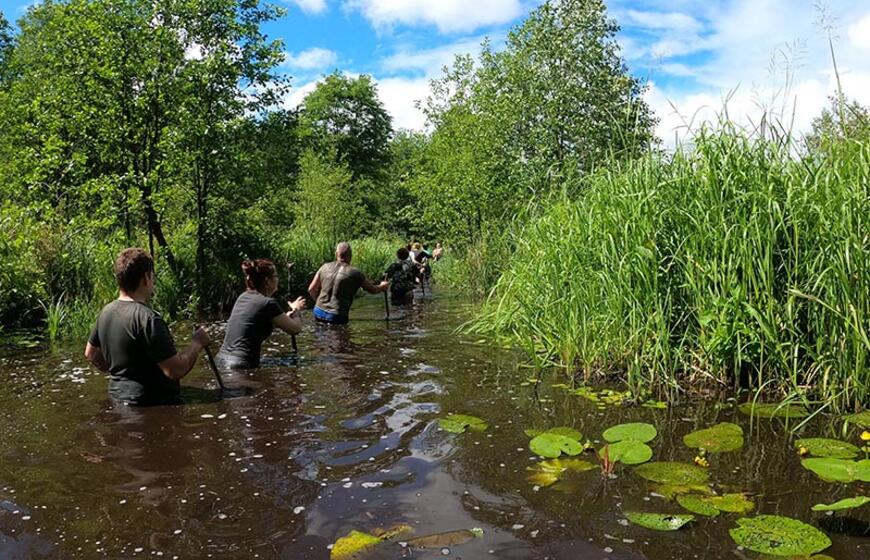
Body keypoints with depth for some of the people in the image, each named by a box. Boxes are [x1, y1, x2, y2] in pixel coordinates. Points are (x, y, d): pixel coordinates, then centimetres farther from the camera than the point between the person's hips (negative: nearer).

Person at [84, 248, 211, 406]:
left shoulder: (106, 311, 6)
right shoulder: (147, 317, -21)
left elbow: (91, 353, 23)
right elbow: (175, 371, -23)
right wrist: (197, 343, -9)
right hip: (154, 404, -9)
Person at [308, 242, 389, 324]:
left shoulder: (325, 267, 4)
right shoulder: (355, 273, -6)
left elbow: (311, 289, 10)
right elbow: (373, 289, 8)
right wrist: (382, 286, 30)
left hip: (319, 312, 4)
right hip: (337, 316, -4)